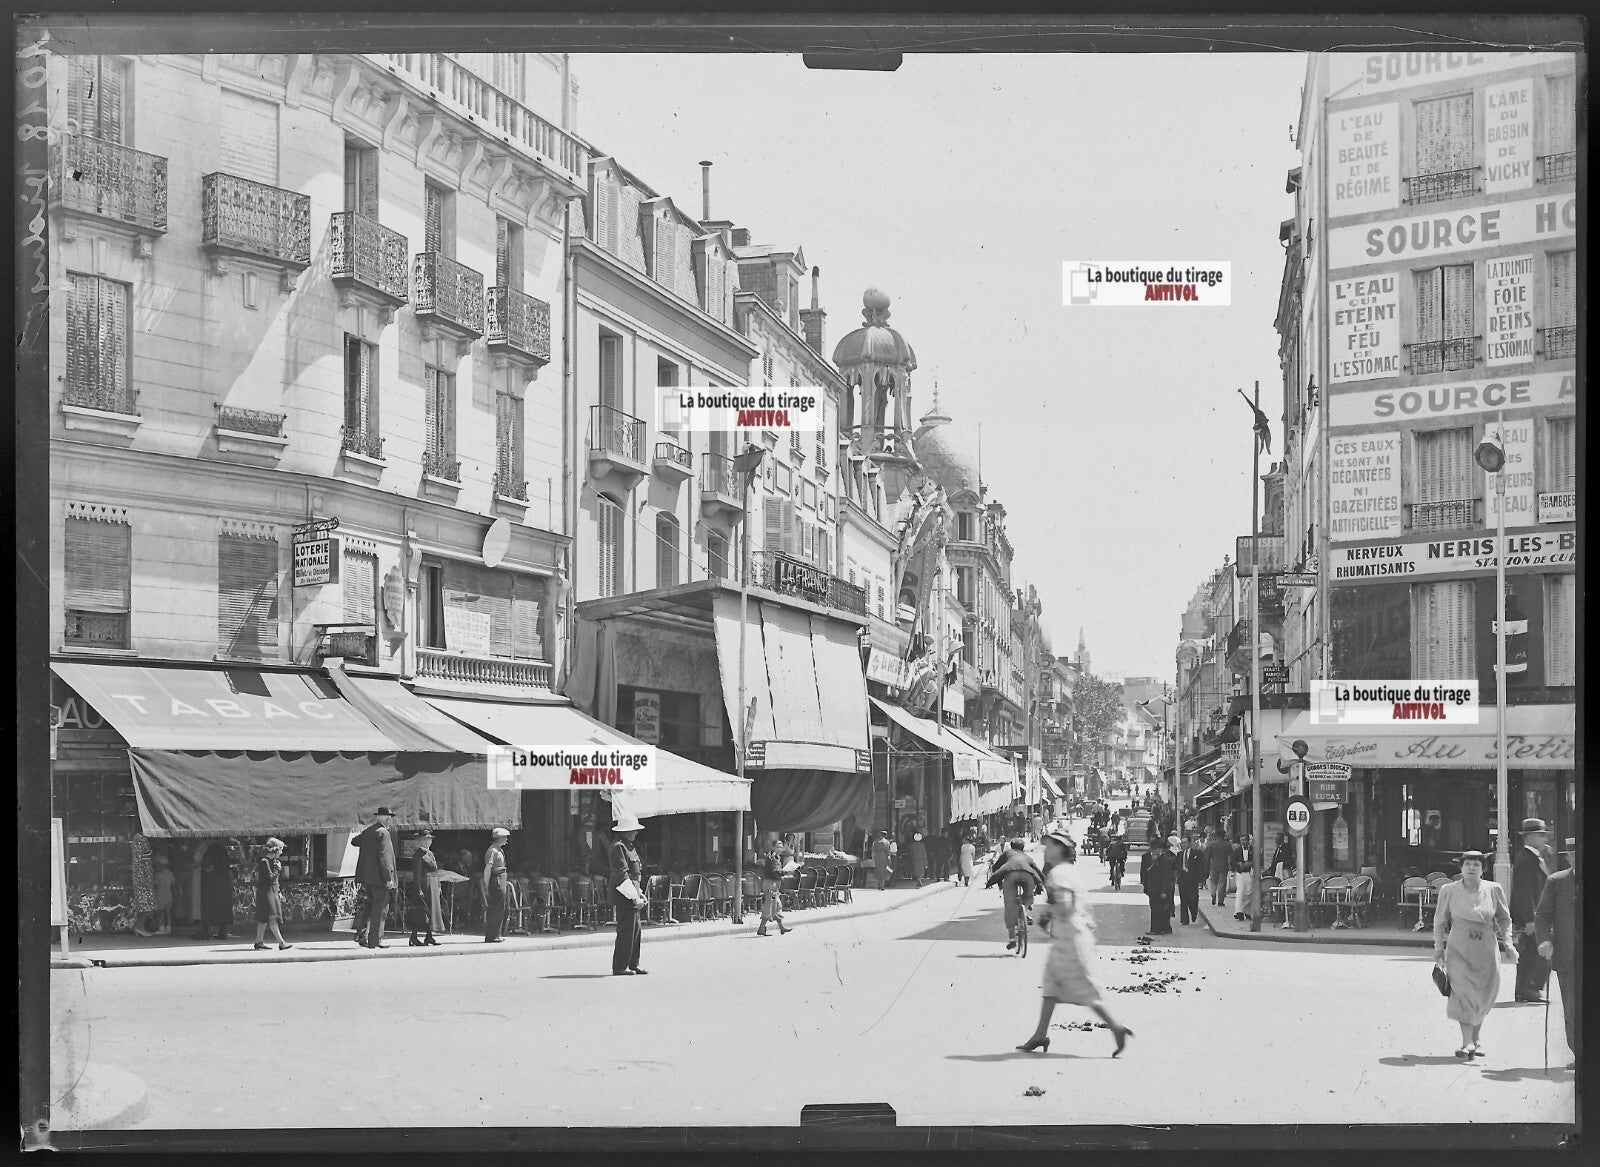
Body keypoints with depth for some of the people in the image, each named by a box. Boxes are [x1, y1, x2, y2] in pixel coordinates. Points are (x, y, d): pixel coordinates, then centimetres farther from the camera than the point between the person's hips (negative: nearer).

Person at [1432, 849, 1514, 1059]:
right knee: (1463, 991, -15)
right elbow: (1439, 922, 9)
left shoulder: (1494, 890, 1)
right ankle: (1467, 1042, -14)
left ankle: (1476, 1039, 23)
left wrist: (1507, 943, 3)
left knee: (1483, 996, 4)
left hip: (1486, 949, 1)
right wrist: (1438, 950, 6)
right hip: (1458, 949, -1)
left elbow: (1504, 919, 14)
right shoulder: (1449, 891, -1)